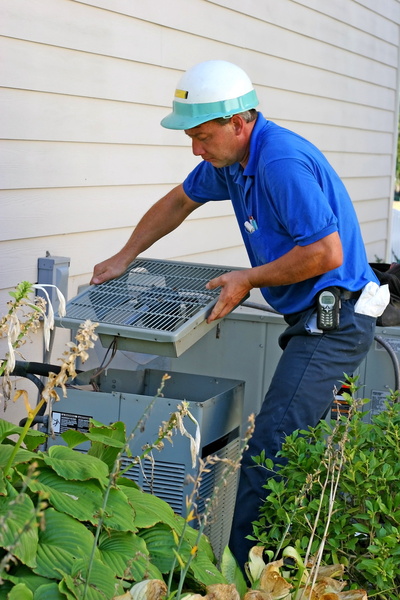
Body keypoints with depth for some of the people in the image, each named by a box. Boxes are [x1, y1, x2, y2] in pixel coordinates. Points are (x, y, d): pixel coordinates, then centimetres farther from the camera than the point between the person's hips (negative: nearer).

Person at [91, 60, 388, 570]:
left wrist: (250, 279, -15)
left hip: (334, 322, -10)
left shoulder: (281, 162, -22)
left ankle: (238, 566, -10)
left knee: (270, 447, -14)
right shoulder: (231, 156, 8)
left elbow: (326, 253, -25)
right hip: (313, 319, 10)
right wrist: (125, 257, 26)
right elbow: (178, 202, 25)